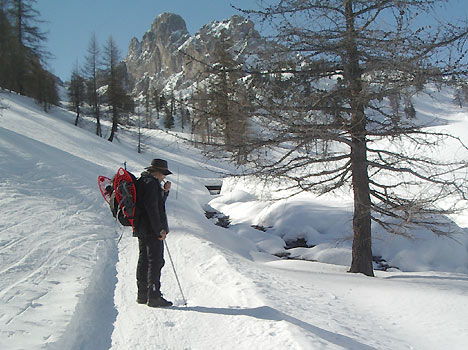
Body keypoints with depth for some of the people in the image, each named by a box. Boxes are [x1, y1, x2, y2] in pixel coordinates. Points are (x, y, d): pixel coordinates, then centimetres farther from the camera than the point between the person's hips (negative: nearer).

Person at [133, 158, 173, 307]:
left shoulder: (142, 182, 18)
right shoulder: (151, 183, -14)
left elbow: (158, 202, 25)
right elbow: (152, 208, -21)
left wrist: (165, 191, 8)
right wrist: (160, 229, -19)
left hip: (141, 228, 10)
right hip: (151, 229, -10)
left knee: (144, 260, 14)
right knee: (156, 261, -8)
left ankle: (142, 294, 21)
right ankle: (153, 296, -8)